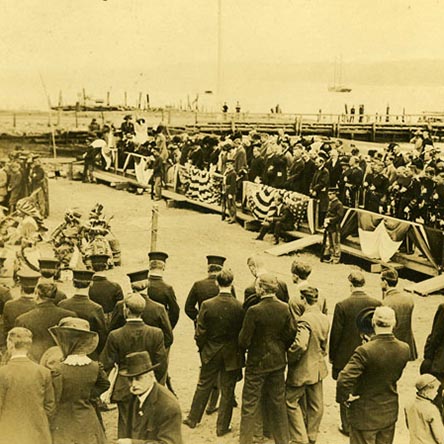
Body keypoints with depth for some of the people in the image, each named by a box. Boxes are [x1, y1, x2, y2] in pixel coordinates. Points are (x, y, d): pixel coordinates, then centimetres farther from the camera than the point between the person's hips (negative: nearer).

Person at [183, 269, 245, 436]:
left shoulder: (207, 305, -14)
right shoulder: (239, 307, -15)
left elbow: (200, 332, -8)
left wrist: (202, 347, 9)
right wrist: (240, 351, 8)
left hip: (211, 353, 1)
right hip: (232, 355, -1)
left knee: (203, 386, 18)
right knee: (227, 391, 10)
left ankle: (193, 419, 30)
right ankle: (222, 427, 18)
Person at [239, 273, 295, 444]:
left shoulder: (254, 311, -21)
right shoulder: (284, 308, -7)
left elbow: (244, 340, -15)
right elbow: (290, 335, -1)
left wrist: (244, 346, 7)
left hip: (257, 362, -5)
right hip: (278, 362, 5)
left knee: (250, 404, 7)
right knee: (278, 402, 17)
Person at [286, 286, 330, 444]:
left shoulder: (305, 320, -25)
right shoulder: (325, 319, 0)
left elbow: (300, 345, -36)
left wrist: (290, 358, -20)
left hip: (302, 368, -8)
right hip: (318, 367, 8)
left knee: (291, 402, 9)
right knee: (315, 404, 18)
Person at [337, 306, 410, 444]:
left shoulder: (365, 351, -28)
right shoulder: (404, 349, -11)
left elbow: (344, 380, -32)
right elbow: (396, 376, 5)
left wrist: (343, 397, -14)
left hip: (365, 415, -5)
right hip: (390, 413, 5)